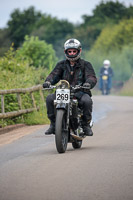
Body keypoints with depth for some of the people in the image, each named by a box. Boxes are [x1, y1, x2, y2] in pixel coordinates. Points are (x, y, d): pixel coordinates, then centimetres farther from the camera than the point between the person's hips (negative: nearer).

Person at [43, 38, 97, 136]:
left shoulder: (85, 65, 5)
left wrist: (88, 83, -35)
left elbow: (92, 77, -10)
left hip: (80, 92, -3)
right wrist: (48, 81, -25)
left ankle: (86, 125, -15)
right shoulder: (61, 64, 14)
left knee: (87, 100, -35)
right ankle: (53, 124, -10)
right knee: (49, 98, -22)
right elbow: (54, 74, -1)